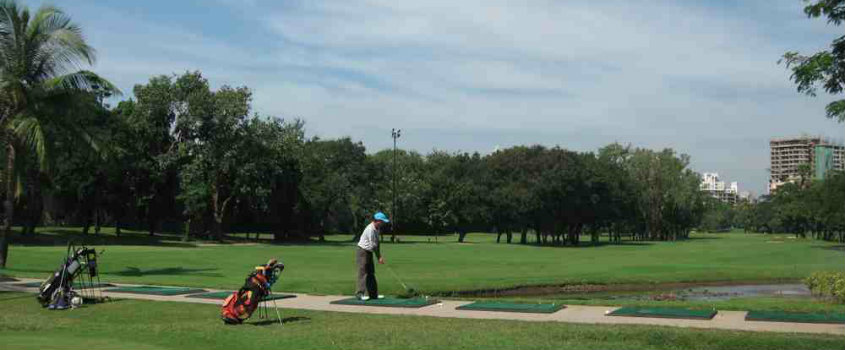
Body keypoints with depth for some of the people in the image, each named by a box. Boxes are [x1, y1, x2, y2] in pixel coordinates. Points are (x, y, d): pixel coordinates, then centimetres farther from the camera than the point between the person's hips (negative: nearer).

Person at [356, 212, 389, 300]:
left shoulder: (377, 229, 6)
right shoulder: (370, 230, -23)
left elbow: (377, 244, 7)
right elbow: (373, 245, -21)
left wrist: (379, 256, -1)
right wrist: (379, 257, -13)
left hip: (369, 252, 10)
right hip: (362, 251, -10)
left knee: (371, 273, 9)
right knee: (363, 272, -12)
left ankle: (373, 293, 11)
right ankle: (360, 293, -12)